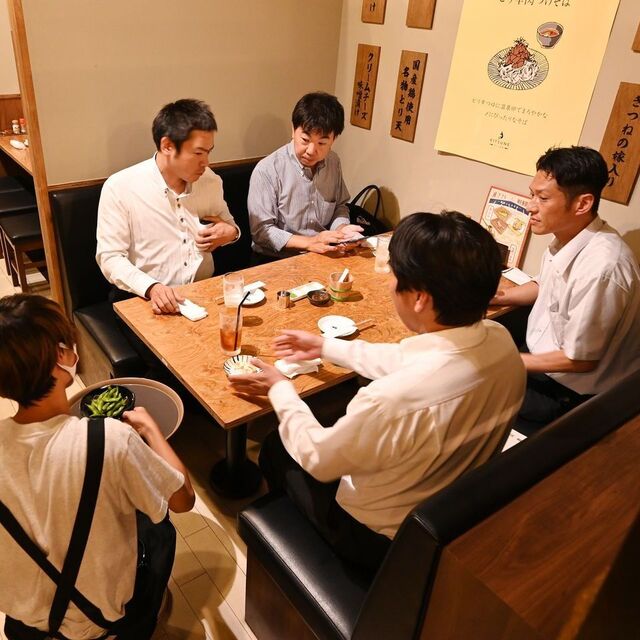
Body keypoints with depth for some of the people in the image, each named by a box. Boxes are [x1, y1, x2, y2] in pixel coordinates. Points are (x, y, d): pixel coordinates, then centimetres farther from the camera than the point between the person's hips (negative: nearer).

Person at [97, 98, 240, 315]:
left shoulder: (211, 180, 5)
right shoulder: (119, 187, -8)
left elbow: (227, 223, 22)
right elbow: (110, 257, -9)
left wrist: (231, 232, -2)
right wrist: (152, 288, -26)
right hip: (150, 301, -4)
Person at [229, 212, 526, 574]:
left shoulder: (397, 398, -42)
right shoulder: (501, 342, -19)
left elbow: (318, 459, -22)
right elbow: (407, 360, 0)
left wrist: (280, 389, -6)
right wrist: (326, 347, 8)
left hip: (382, 540, -6)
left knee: (275, 449, 17)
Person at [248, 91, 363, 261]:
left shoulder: (333, 162, 3)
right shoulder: (267, 170, -15)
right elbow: (261, 230, -14)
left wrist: (341, 229, -6)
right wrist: (308, 242, -23)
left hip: (324, 256, 5)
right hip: (276, 260, -5)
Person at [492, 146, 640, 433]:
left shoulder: (600, 268, -33)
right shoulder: (567, 235, -7)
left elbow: (580, 360, -23)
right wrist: (498, 296, -1)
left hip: (568, 391, -8)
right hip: (540, 354, 8)